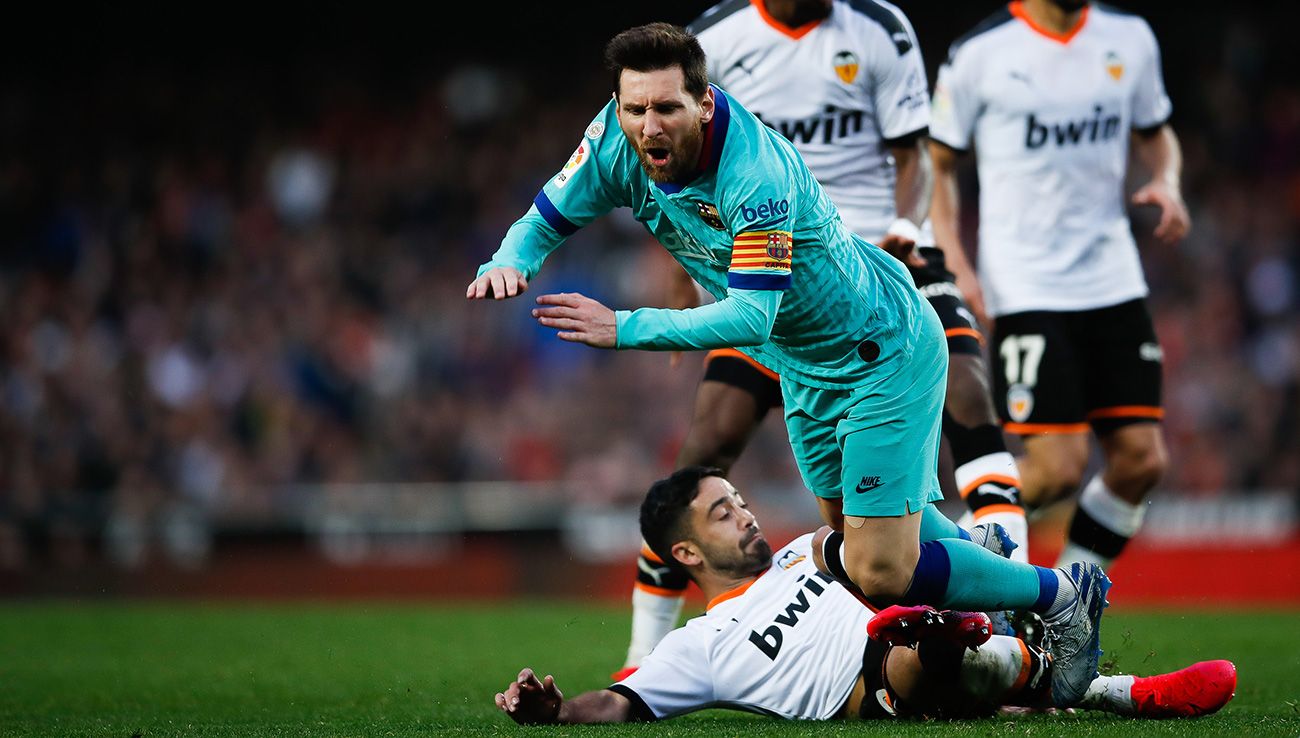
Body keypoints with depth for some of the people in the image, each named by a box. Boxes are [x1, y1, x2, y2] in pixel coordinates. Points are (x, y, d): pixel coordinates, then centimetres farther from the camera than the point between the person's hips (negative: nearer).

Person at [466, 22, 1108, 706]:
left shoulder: (758, 174, -36)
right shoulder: (617, 142, -16)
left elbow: (752, 315, -41)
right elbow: (546, 219, -6)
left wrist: (626, 328, -46)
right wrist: (508, 263, -28)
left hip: (886, 352, -8)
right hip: (804, 365, 8)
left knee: (880, 573, -12)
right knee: (850, 527, 25)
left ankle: (1060, 593, 9)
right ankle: (989, 552, 50)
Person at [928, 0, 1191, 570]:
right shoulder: (981, 53, -6)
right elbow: (935, 164, 3)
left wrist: (1166, 183, 1)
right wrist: (955, 264, -8)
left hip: (1113, 281, 5)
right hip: (1025, 288, -5)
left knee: (1142, 459, -2)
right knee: (1059, 468, -14)